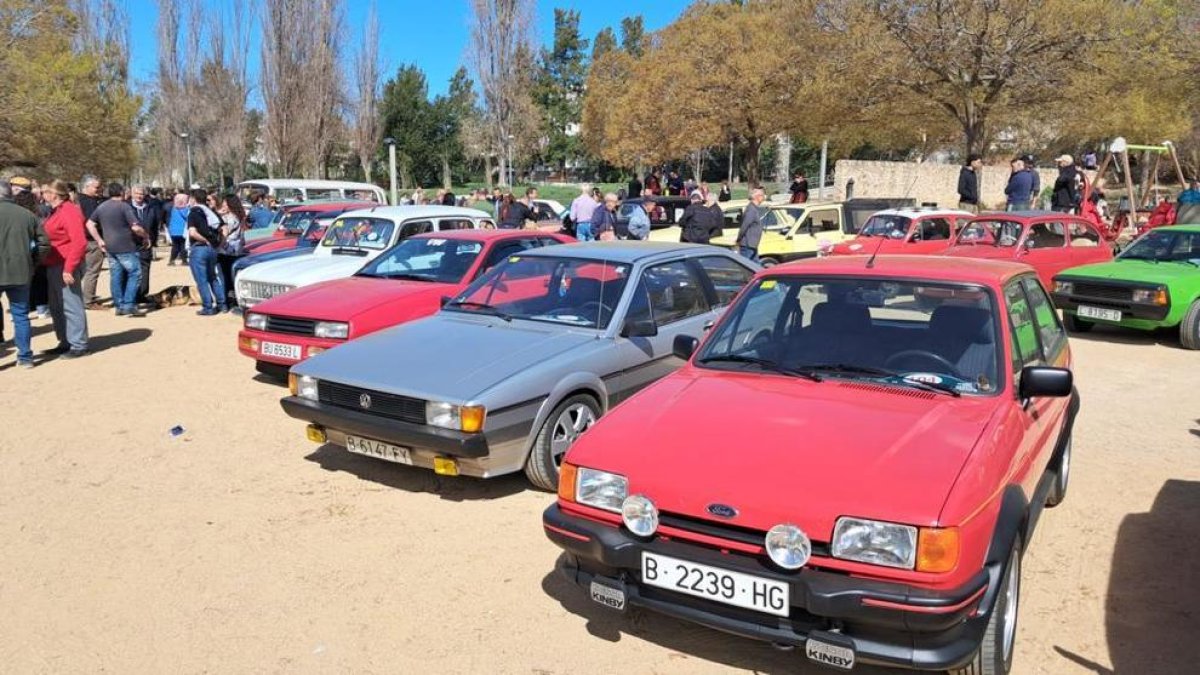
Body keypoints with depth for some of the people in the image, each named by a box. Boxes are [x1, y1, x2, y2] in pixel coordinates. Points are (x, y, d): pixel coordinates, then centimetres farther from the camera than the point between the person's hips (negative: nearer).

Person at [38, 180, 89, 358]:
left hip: (65, 267, -10)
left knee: (71, 306, -5)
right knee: (57, 308, 15)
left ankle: (79, 346, 1)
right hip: (54, 266, 10)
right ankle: (65, 343, 23)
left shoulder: (70, 211, -15)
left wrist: (69, 268, -25)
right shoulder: (56, 211, 16)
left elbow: (79, 242, -23)